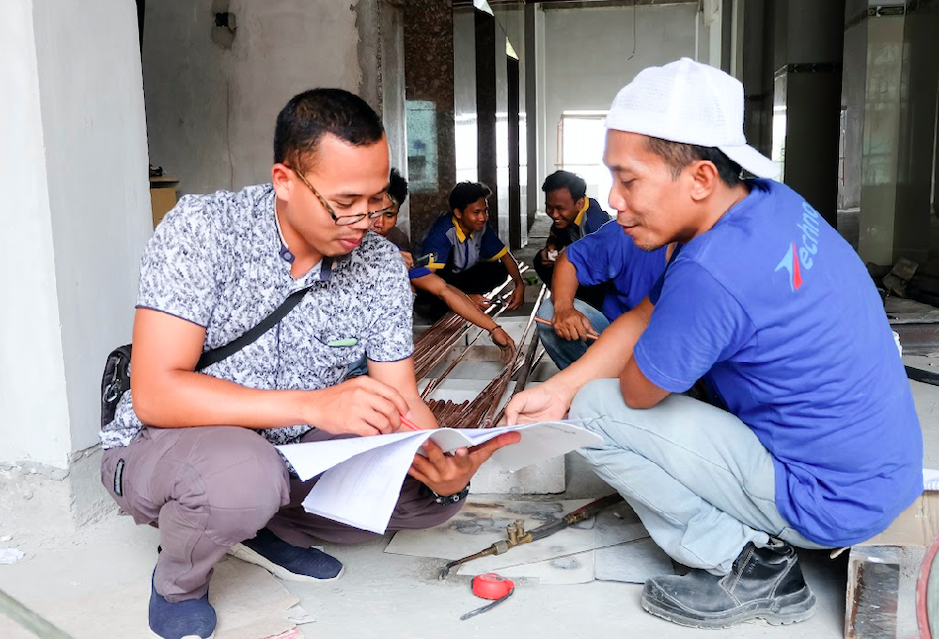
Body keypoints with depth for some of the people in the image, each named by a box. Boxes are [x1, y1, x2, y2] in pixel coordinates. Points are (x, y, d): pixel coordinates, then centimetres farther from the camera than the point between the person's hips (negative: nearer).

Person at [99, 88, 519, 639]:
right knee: (244, 472, -38)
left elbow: (401, 402, -8)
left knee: (434, 494, -10)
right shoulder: (202, 229, -22)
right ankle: (179, 582, -2)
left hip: (289, 451, 5)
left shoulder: (380, 265, -9)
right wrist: (315, 406, -39)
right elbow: (156, 394, -29)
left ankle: (270, 527, 11)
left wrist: (444, 471, -30)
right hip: (165, 447, -4)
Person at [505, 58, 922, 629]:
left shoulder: (711, 270, -32)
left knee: (596, 410, -10)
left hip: (832, 502, -9)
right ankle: (764, 540, 18)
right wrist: (557, 389, -4)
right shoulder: (774, 202, -2)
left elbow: (636, 390, -16)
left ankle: (744, 567, 1)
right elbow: (645, 317, 2)